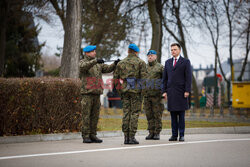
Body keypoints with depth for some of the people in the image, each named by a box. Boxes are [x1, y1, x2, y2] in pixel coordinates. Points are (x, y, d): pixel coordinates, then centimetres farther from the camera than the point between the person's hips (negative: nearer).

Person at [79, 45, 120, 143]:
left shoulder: (98, 64, 18)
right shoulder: (82, 62, -1)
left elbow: (108, 69, 8)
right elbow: (84, 66, -25)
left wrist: (115, 64, -10)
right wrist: (96, 61, -36)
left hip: (96, 94, 6)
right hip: (87, 93, -6)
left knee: (95, 116, 7)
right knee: (86, 116, -4)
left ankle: (93, 135, 12)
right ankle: (85, 136, -1)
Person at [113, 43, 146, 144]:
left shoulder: (121, 63, 11)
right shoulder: (140, 62, -1)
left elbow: (115, 77, 9)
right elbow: (143, 77, -10)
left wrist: (119, 90, 14)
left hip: (125, 91, 4)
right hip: (136, 90, -4)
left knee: (126, 113, 7)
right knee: (135, 113, -1)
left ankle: (126, 137, 6)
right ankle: (132, 137, -4)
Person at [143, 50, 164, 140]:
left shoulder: (160, 67, 0)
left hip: (156, 94, -4)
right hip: (146, 94, 5)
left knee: (157, 114, -3)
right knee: (149, 115, 5)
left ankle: (157, 133, 2)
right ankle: (151, 133, 10)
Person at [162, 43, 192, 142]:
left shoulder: (185, 62, 3)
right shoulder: (168, 62, 15)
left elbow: (188, 77, -3)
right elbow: (165, 78, 15)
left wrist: (187, 91, -12)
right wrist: (164, 91, 7)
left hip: (181, 92, -4)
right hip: (171, 92, 4)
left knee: (181, 114, -2)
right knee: (173, 114, 4)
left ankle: (181, 135, 2)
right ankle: (174, 135, 7)